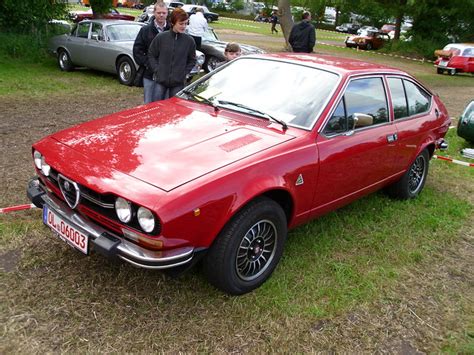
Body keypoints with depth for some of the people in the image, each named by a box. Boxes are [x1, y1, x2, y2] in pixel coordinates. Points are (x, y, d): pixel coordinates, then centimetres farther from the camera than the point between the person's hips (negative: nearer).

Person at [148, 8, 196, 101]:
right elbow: (151, 55, 6)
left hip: (178, 83, 0)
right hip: (161, 80, 0)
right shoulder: (161, 37, -3)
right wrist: (157, 70, -2)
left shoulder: (189, 41, -2)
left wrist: (184, 73, -2)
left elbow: (192, 60, 8)